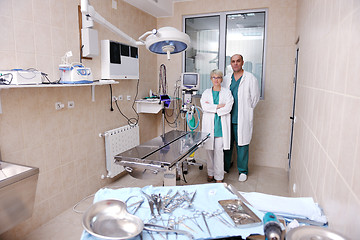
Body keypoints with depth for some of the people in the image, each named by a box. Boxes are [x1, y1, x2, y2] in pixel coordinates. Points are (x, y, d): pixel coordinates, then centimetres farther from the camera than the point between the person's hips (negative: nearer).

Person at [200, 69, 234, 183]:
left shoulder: (227, 92, 7)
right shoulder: (206, 93, 12)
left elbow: (228, 108, -7)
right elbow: (204, 106, -5)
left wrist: (212, 108, -8)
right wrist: (219, 106, -10)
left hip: (221, 125, -2)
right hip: (208, 125, 2)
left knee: (219, 151, -4)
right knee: (209, 150, 6)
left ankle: (219, 177, 7)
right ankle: (210, 173, 22)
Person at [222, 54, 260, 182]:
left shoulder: (250, 78, -3)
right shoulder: (227, 78, 11)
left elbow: (255, 97, 0)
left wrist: (247, 110, 2)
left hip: (242, 119, -4)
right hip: (227, 117, 4)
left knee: (242, 145, 2)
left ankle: (243, 171, 18)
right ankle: (225, 167, 28)